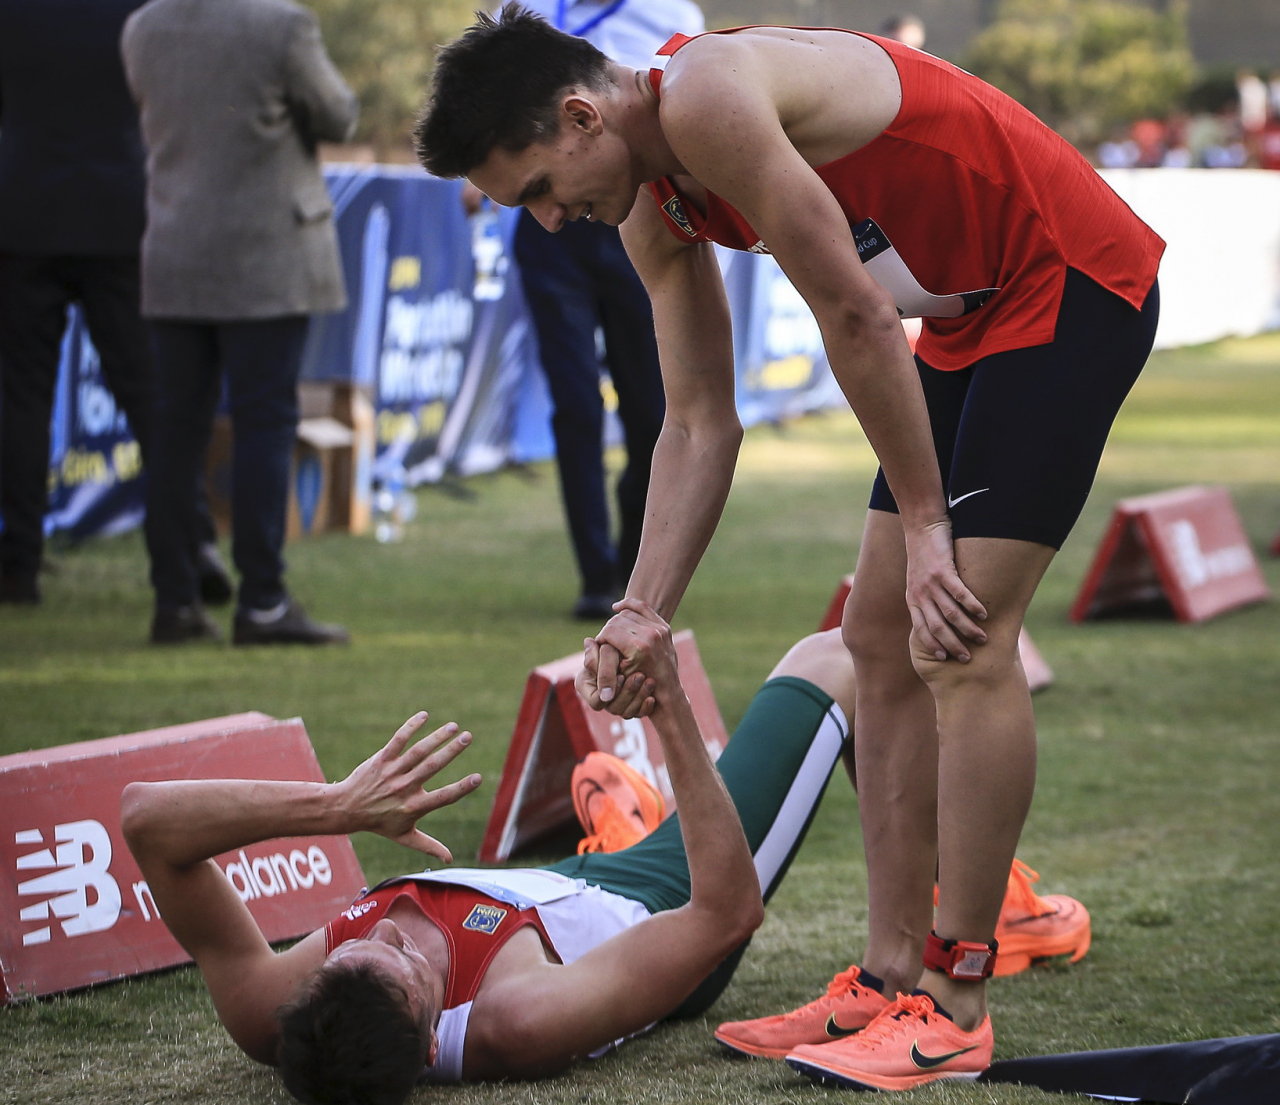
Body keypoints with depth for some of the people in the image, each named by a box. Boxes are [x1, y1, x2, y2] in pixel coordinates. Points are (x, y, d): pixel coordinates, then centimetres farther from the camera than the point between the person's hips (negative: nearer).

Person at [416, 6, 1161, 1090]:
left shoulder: (706, 102, -25)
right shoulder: (655, 215, 5)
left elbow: (856, 317, -22)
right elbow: (699, 426, 9)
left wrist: (924, 525, -15)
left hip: (1074, 287, -10)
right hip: (970, 316, 10)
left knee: (965, 645, -14)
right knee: (883, 635, 7)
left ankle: (955, 1011, -9)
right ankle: (892, 979, 12)